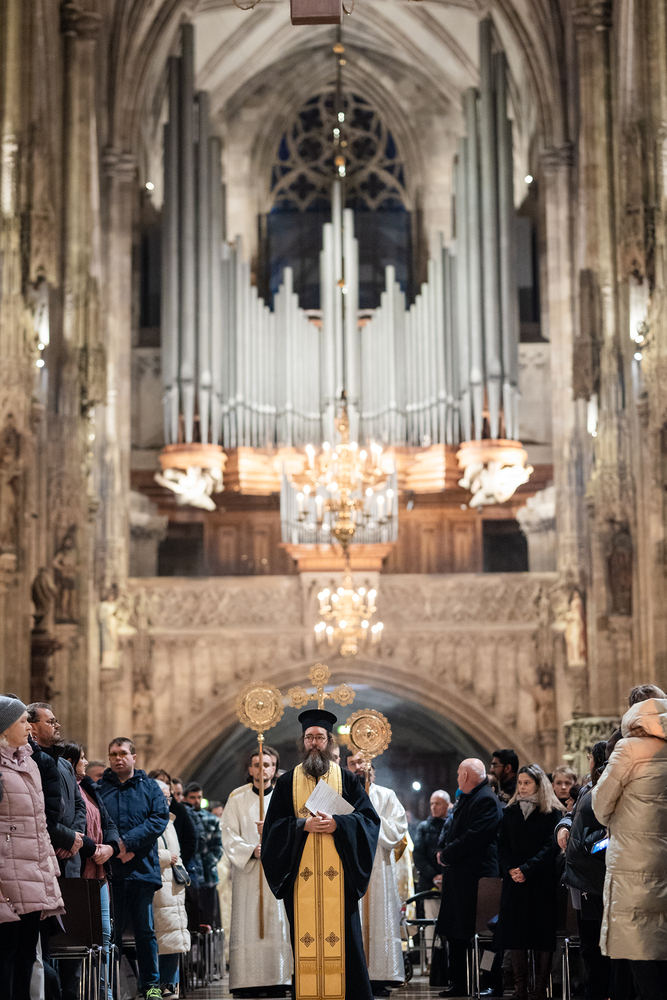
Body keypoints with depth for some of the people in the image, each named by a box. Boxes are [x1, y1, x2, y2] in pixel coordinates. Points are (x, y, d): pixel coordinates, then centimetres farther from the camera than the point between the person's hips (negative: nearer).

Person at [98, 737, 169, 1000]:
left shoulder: (149, 787, 11)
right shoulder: (100, 788, 12)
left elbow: (159, 818, -1)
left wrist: (128, 842, -12)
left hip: (142, 868, 0)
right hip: (110, 870, 0)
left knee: (144, 929, 3)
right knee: (111, 931, 2)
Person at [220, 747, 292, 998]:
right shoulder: (237, 801, 12)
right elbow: (229, 836, 2)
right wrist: (251, 850, -15)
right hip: (247, 873, 0)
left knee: (278, 927, -7)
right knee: (248, 926, -7)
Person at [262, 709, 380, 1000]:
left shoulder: (346, 779, 9)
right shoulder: (287, 782, 11)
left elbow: (369, 818, 2)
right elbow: (273, 825, 5)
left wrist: (337, 823, -14)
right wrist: (303, 825, -13)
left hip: (339, 876, -1)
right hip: (300, 874, 1)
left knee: (342, 937, -4)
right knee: (304, 937, -3)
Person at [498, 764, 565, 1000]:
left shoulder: (552, 813, 2)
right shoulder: (510, 812, 15)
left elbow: (550, 847, -7)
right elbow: (503, 845, 10)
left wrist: (526, 869, -16)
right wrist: (510, 869, -8)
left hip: (542, 882, -3)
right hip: (515, 883, 3)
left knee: (543, 935, -4)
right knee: (516, 935, -2)